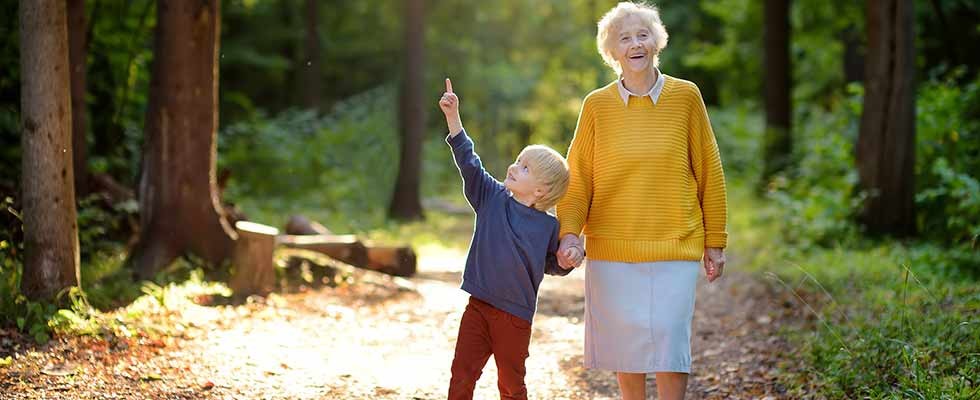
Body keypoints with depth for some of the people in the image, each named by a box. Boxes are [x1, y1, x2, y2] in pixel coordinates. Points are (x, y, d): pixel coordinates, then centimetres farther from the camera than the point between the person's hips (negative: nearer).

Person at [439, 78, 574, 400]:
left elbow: (553, 265, 11)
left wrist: (567, 258, -11)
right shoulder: (492, 198, 0)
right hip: (479, 307, 2)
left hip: (516, 317, -2)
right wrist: (453, 116, -13)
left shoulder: (548, 226, -4)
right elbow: (469, 163, -6)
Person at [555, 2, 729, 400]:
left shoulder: (686, 96, 1)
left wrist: (715, 241, 5)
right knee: (625, 348, 6)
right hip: (611, 248, 1)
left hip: (674, 247, -1)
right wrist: (569, 233, -10)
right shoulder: (596, 104, 2)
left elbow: (709, 173, 5)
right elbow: (577, 180, 4)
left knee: (670, 343, -8)